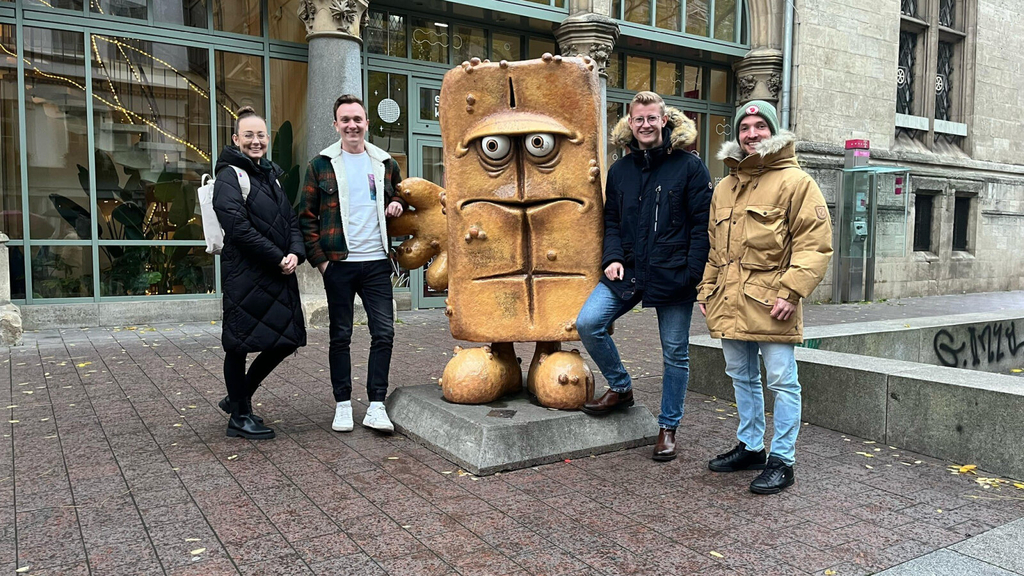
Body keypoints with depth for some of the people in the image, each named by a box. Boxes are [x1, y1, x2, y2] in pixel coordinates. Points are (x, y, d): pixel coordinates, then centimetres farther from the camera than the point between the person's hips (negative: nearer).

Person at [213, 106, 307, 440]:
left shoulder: (271, 175, 19)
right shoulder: (229, 177, -5)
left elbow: (290, 219, 15)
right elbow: (239, 227, -16)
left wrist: (295, 253, -4)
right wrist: (278, 258, -15)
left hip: (279, 274, 8)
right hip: (245, 275, -8)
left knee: (287, 339, 11)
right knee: (239, 344, 2)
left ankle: (238, 398, 29)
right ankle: (239, 416, 16)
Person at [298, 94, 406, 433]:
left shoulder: (385, 164, 10)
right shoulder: (321, 165, 3)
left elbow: (399, 196, 26)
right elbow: (307, 217, 4)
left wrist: (397, 204, 2)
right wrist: (319, 259, -5)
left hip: (376, 263, 2)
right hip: (339, 264, -2)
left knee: (384, 333, -3)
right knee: (340, 336, 6)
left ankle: (376, 406, 7)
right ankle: (343, 404, 17)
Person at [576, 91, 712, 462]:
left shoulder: (689, 166, -2)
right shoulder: (620, 170, 11)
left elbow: (702, 224, -4)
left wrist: (694, 273, -11)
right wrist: (613, 257, -1)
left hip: (673, 275, -3)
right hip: (627, 271, 4)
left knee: (675, 353, 6)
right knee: (587, 323, -14)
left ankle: (668, 427, 24)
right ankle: (620, 388, 10)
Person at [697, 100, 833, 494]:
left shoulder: (795, 181, -4)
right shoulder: (725, 187, 16)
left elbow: (815, 244, -11)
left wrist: (791, 291, -19)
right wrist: (707, 290, 15)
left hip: (770, 303, -7)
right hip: (730, 303, 7)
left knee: (781, 381, 0)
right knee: (742, 377, 17)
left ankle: (782, 461, 11)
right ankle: (750, 447, 32)